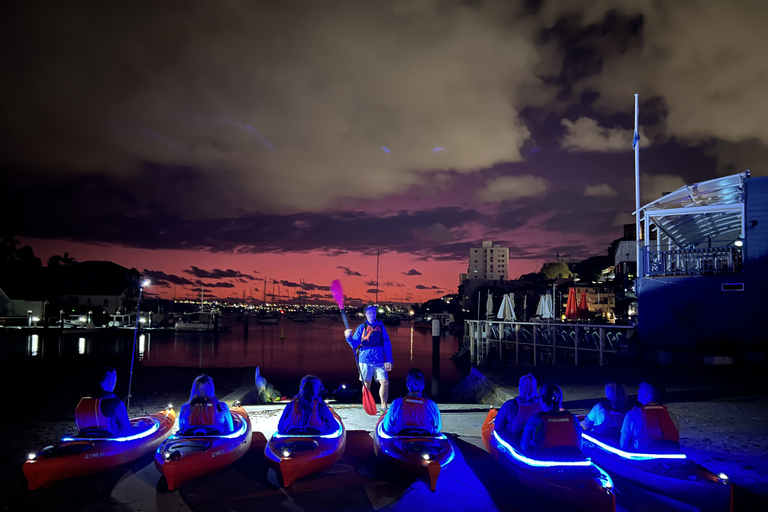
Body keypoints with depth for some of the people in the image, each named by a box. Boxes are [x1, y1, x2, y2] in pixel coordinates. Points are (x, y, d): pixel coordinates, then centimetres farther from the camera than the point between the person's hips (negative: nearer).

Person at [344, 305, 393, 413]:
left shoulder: (381, 326, 8)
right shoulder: (361, 327, 6)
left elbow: (387, 344, 7)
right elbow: (354, 344, 3)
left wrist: (388, 360, 0)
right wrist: (349, 337, -17)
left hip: (379, 361, 1)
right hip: (365, 360, -1)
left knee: (385, 382, -5)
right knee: (366, 384, 6)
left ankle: (384, 407, 9)